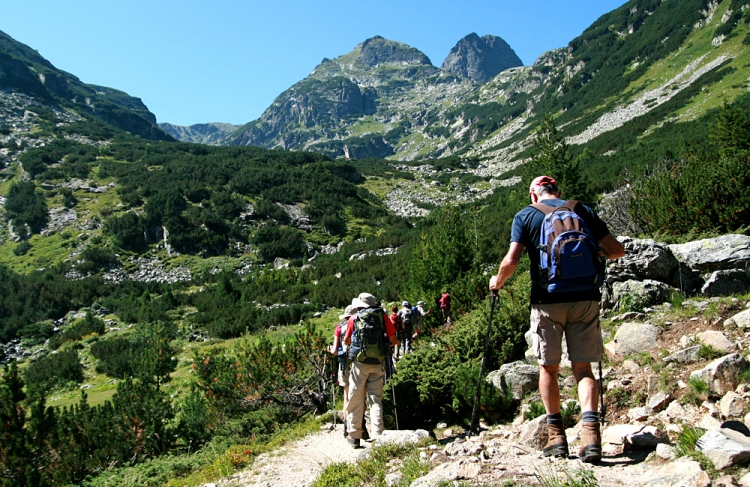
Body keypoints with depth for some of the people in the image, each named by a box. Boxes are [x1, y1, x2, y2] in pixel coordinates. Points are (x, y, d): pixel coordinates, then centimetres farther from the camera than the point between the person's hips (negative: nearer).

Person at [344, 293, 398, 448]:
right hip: (378, 364, 1)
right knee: (376, 400, 8)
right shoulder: (383, 316, 2)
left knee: (356, 400, 8)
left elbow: (346, 341, 14)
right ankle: (377, 436, 6)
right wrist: (396, 343, 26)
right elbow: (392, 339, 3)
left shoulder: (354, 319, 2)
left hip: (359, 363, -1)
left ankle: (354, 436, 12)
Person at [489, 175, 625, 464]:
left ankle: (556, 436, 13)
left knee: (548, 367, 12)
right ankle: (591, 434, -8)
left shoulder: (525, 216, 3)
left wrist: (497, 282, 10)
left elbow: (511, 260, -9)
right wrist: (595, 253, 30)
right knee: (583, 367, 7)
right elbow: (616, 250, 9)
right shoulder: (583, 210, 10)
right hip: (585, 299, 2)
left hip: (548, 300, -2)